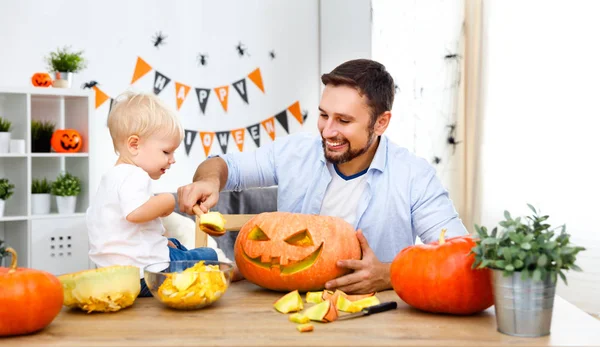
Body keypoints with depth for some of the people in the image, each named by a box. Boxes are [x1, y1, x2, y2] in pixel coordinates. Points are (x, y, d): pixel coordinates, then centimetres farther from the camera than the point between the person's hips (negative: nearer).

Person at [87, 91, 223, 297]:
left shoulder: (110, 177, 18)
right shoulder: (135, 176, -19)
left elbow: (93, 217, 29)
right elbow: (135, 212, -40)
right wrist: (167, 201, -18)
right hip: (142, 275, -11)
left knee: (175, 244, 32)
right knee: (208, 256, 0)